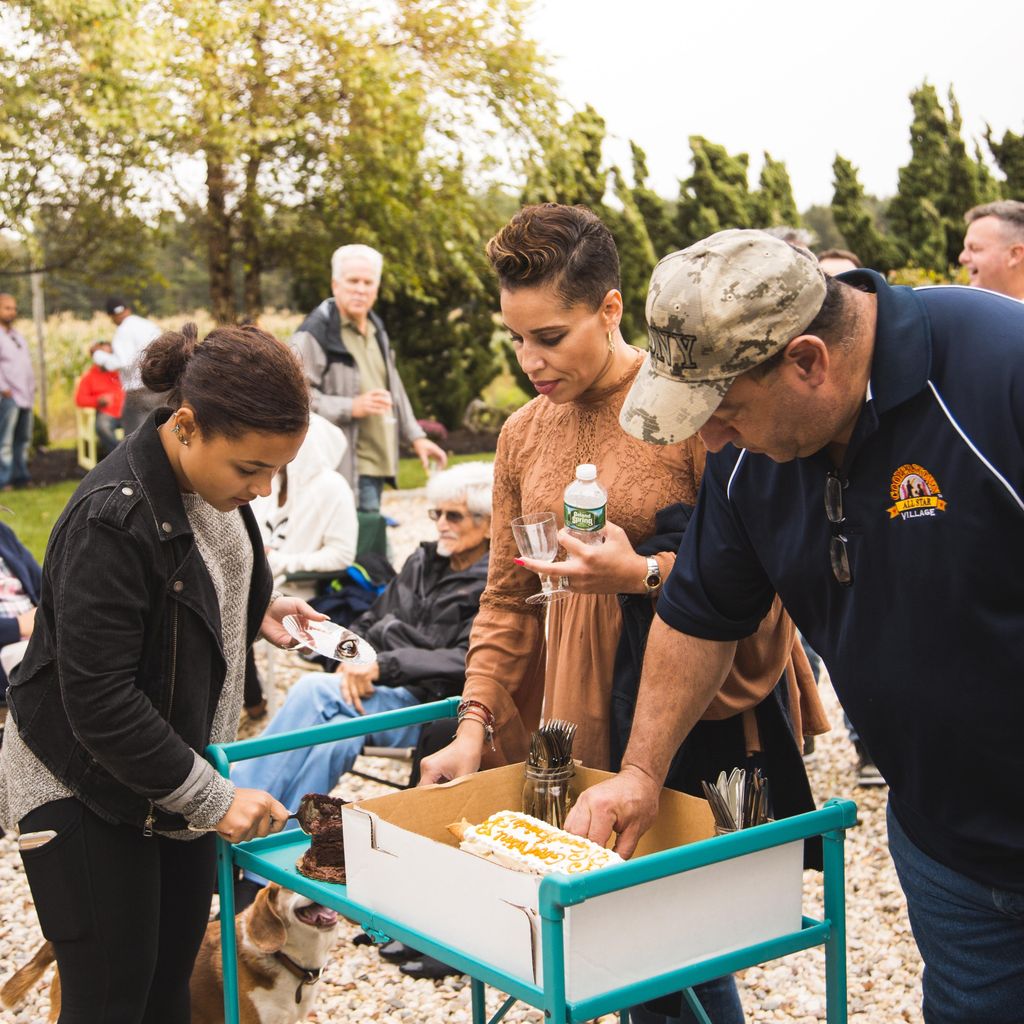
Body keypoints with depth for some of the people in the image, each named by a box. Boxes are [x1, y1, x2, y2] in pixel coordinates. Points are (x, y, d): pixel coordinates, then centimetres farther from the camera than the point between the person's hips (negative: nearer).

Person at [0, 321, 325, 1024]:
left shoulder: (210, 483, -1)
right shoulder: (113, 518, -27)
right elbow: (98, 700, -26)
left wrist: (256, 613, -1)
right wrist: (211, 798, -22)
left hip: (178, 769, 8)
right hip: (85, 792, -8)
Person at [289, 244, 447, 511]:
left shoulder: (377, 331, 20)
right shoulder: (314, 334, -10)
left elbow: (394, 390, 27)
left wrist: (415, 436, 20)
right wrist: (352, 407, -24)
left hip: (377, 464, 9)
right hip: (341, 467, -9)